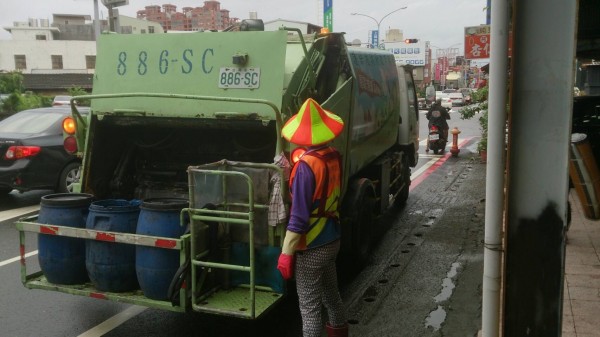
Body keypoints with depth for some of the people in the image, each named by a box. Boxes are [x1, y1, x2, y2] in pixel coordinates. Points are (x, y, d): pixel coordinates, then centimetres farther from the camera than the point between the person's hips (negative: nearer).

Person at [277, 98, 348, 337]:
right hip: (332, 240, 8)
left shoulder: (306, 166, -23)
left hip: (311, 247, -8)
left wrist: (286, 252, -17)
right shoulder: (335, 157, -2)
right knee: (331, 294, 27)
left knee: (309, 306, 2)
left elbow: (299, 216, -23)